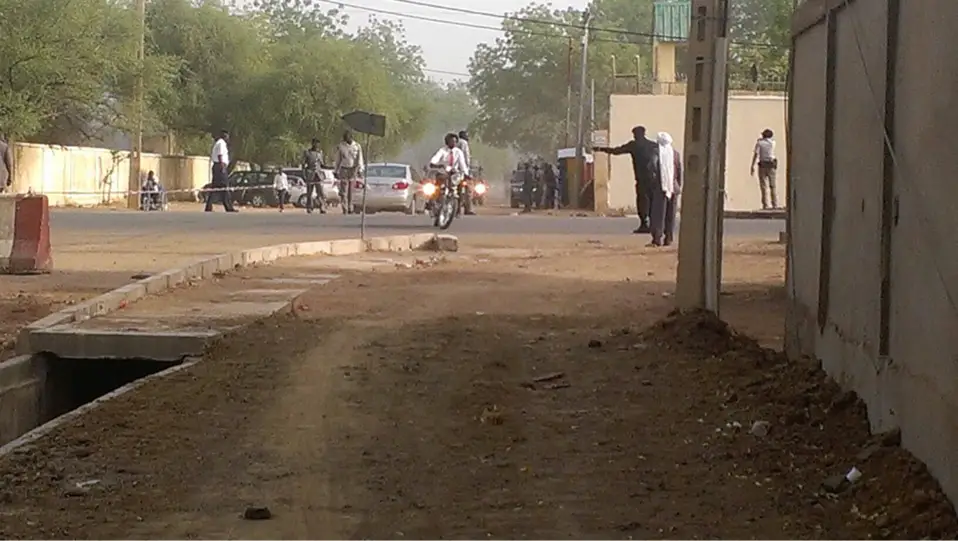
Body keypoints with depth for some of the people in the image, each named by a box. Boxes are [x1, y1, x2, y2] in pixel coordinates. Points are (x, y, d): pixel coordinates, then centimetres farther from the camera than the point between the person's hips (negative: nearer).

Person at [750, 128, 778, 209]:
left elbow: (755, 154, -10)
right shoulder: (772, 142, 3)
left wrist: (752, 167, -10)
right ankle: (775, 205, 1)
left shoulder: (759, 143, -2)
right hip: (771, 165, 2)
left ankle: (765, 205, -8)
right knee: (773, 186, 7)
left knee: (764, 186, -2)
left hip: (762, 165, -2)